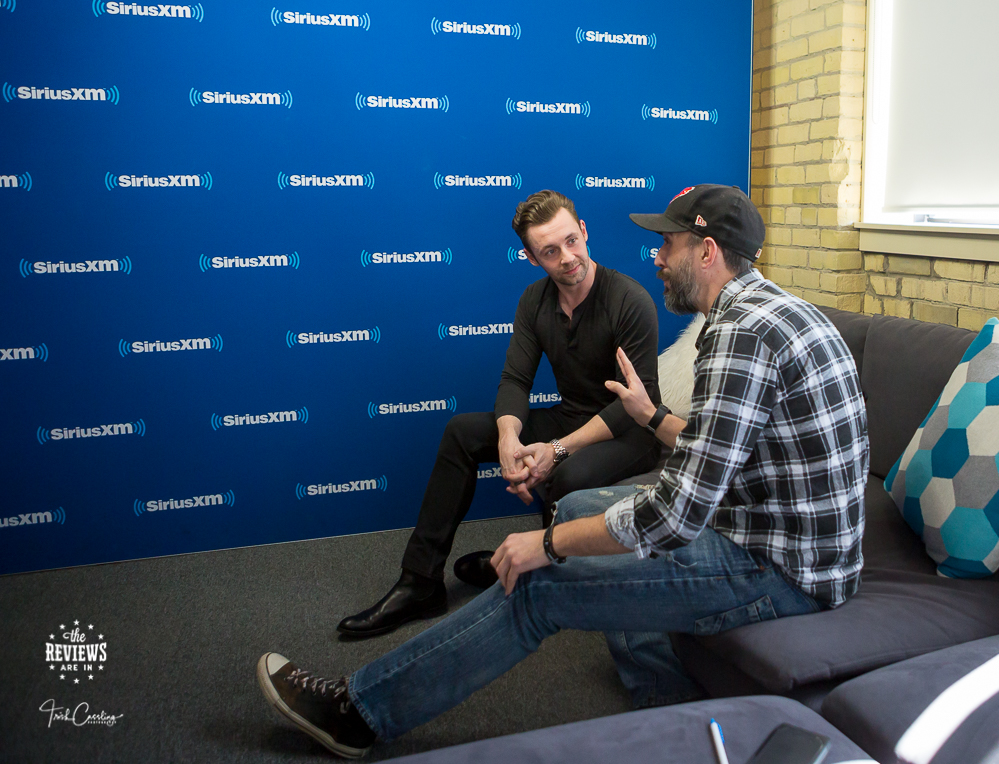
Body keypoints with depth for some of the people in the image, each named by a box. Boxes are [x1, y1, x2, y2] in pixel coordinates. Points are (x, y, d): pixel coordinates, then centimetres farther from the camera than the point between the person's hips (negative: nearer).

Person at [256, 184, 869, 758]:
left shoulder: (740, 331, -24)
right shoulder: (770, 306, 10)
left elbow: (679, 511, -28)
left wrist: (548, 543, -18)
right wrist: (652, 415, 25)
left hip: (774, 569, -10)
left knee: (538, 585, -9)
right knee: (578, 507, 14)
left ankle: (361, 710, 6)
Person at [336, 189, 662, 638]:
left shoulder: (630, 301, -21)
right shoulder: (536, 300, 0)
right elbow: (514, 380, -4)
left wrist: (559, 448, -29)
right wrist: (508, 439, -26)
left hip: (629, 433, -6)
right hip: (570, 418, 7)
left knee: (570, 475, -38)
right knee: (462, 431, -6)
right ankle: (420, 583, -5)